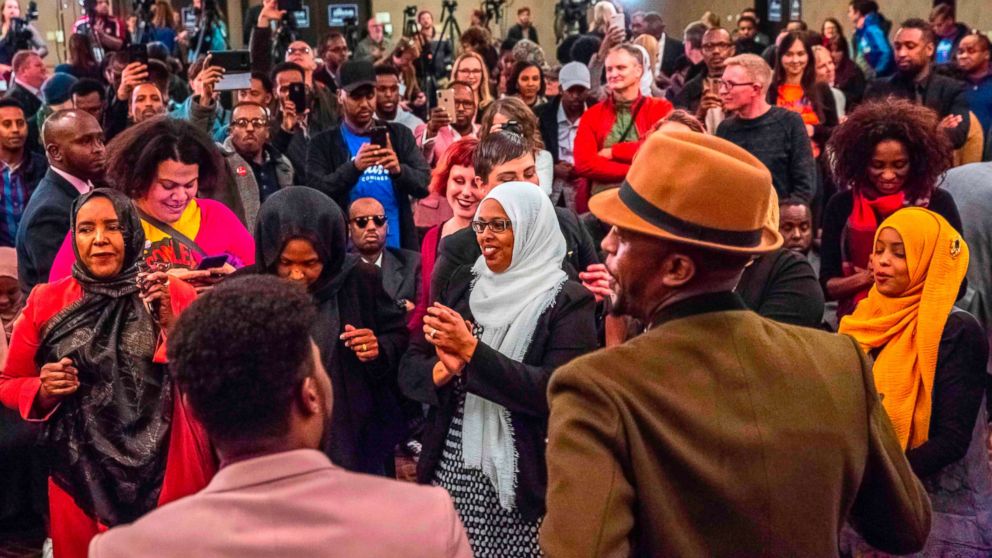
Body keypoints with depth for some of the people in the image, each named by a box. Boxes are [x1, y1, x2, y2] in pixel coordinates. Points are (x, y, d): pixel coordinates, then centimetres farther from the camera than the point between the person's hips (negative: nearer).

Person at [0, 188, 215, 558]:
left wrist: (171, 323, -17)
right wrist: (43, 391, -9)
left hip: (167, 471, -1)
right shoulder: (46, 303, 2)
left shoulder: (176, 295, -1)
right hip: (79, 477, 1)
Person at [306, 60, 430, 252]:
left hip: (397, 248, 2)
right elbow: (316, 194, -10)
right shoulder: (323, 143, 2)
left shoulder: (400, 135, 7)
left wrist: (399, 170, -22)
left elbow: (424, 185, -1)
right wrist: (354, 167, -25)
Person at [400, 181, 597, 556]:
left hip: (524, 482, -4)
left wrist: (471, 349, -20)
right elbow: (408, 373, 5)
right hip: (450, 473, 4)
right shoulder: (461, 291, 7)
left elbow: (555, 391, -19)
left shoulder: (568, 302, -6)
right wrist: (444, 369, -16)